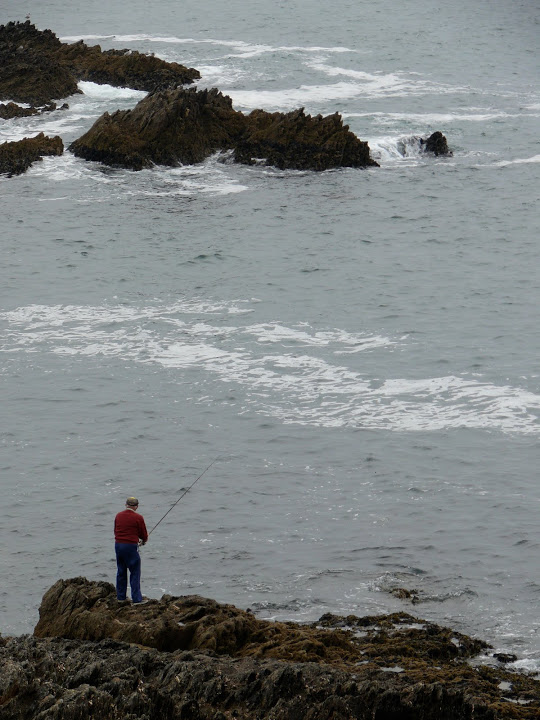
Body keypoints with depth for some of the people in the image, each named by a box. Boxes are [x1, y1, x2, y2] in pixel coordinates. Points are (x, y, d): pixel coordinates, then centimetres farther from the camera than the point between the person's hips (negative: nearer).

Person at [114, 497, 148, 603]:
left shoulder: (119, 516, 7)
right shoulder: (138, 517, -9)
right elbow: (144, 534, -4)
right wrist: (144, 541, 20)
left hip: (118, 545, 6)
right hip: (131, 546, -6)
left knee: (121, 571, 15)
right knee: (135, 572, 0)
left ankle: (120, 596, 21)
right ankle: (136, 598, -2)